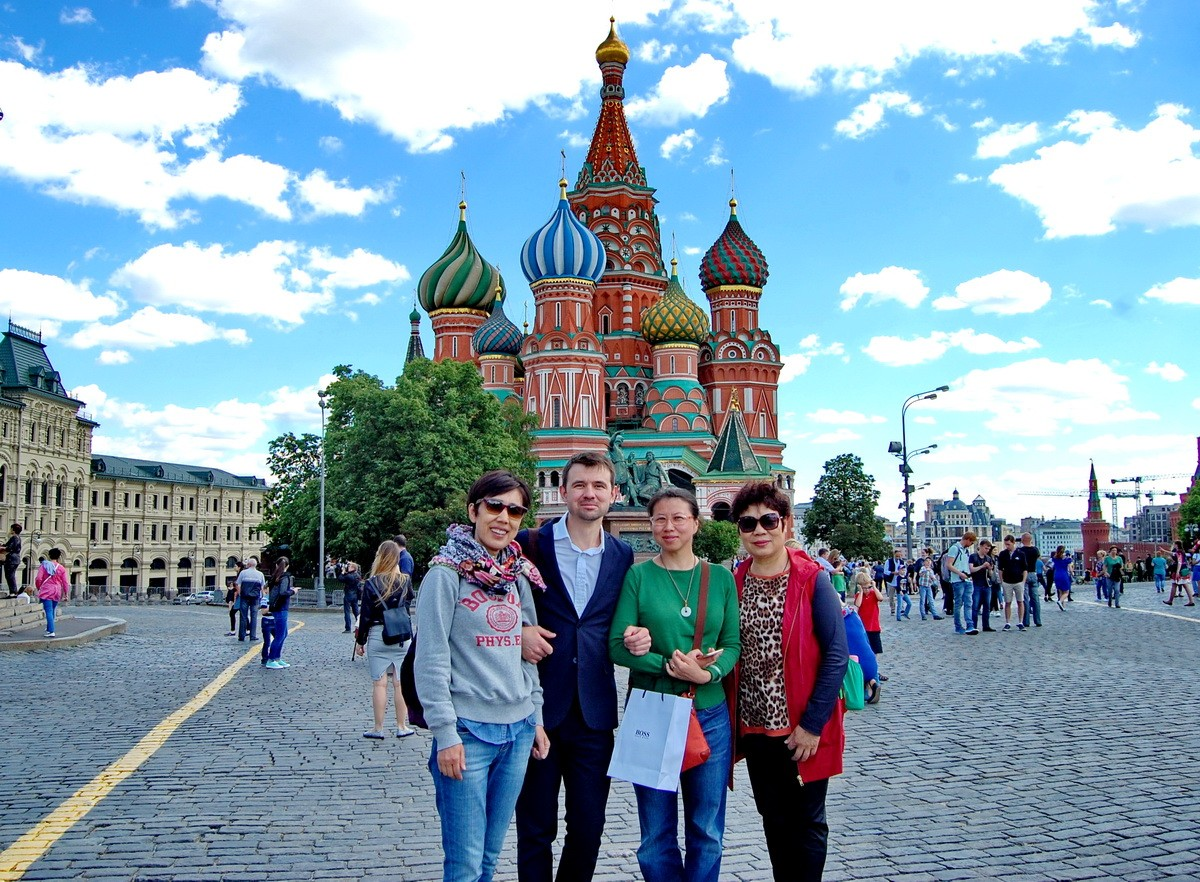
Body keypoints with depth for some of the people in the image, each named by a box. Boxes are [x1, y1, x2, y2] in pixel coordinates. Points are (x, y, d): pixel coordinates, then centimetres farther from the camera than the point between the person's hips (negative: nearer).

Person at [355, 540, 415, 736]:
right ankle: (402, 727, 14)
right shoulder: (405, 581, 0)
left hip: (377, 636, -2)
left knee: (379, 683, 4)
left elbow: (366, 615, -5)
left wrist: (360, 641, 4)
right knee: (400, 683, 7)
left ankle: (378, 728, 10)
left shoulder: (372, 583, -7)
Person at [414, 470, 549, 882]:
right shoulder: (446, 574, -9)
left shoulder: (519, 575, 10)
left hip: (519, 730, 6)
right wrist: (445, 734, -16)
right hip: (468, 731, -6)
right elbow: (430, 659, -12)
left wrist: (536, 718, 13)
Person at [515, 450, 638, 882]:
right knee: (536, 828, 9)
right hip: (538, 708, -3)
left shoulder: (622, 555, 8)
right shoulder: (530, 543, -4)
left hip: (594, 712, 3)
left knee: (589, 826, 11)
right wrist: (518, 631, -14)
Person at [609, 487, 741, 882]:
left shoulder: (721, 578, 4)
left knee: (707, 831, 13)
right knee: (656, 834, 9)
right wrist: (670, 665, -20)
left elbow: (733, 643, 2)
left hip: (709, 716, 2)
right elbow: (617, 645, -7)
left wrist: (709, 672, -18)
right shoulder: (637, 576, -2)